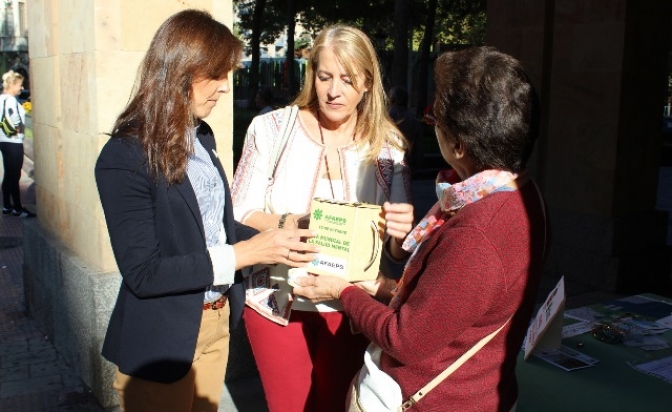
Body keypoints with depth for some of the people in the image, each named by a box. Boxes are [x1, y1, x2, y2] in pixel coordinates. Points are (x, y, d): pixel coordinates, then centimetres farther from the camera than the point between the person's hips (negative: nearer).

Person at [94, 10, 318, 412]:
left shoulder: (202, 136, 3)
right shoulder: (124, 158, -21)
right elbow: (143, 273, -23)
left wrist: (270, 242, -6)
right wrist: (243, 253, -25)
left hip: (217, 322, 7)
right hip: (162, 340, -7)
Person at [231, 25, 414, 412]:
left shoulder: (388, 144, -3)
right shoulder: (271, 129, -6)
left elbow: (398, 248, -2)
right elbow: (239, 212, -7)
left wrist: (402, 230, -25)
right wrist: (286, 222, -26)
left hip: (351, 307, 1)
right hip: (278, 300, -1)